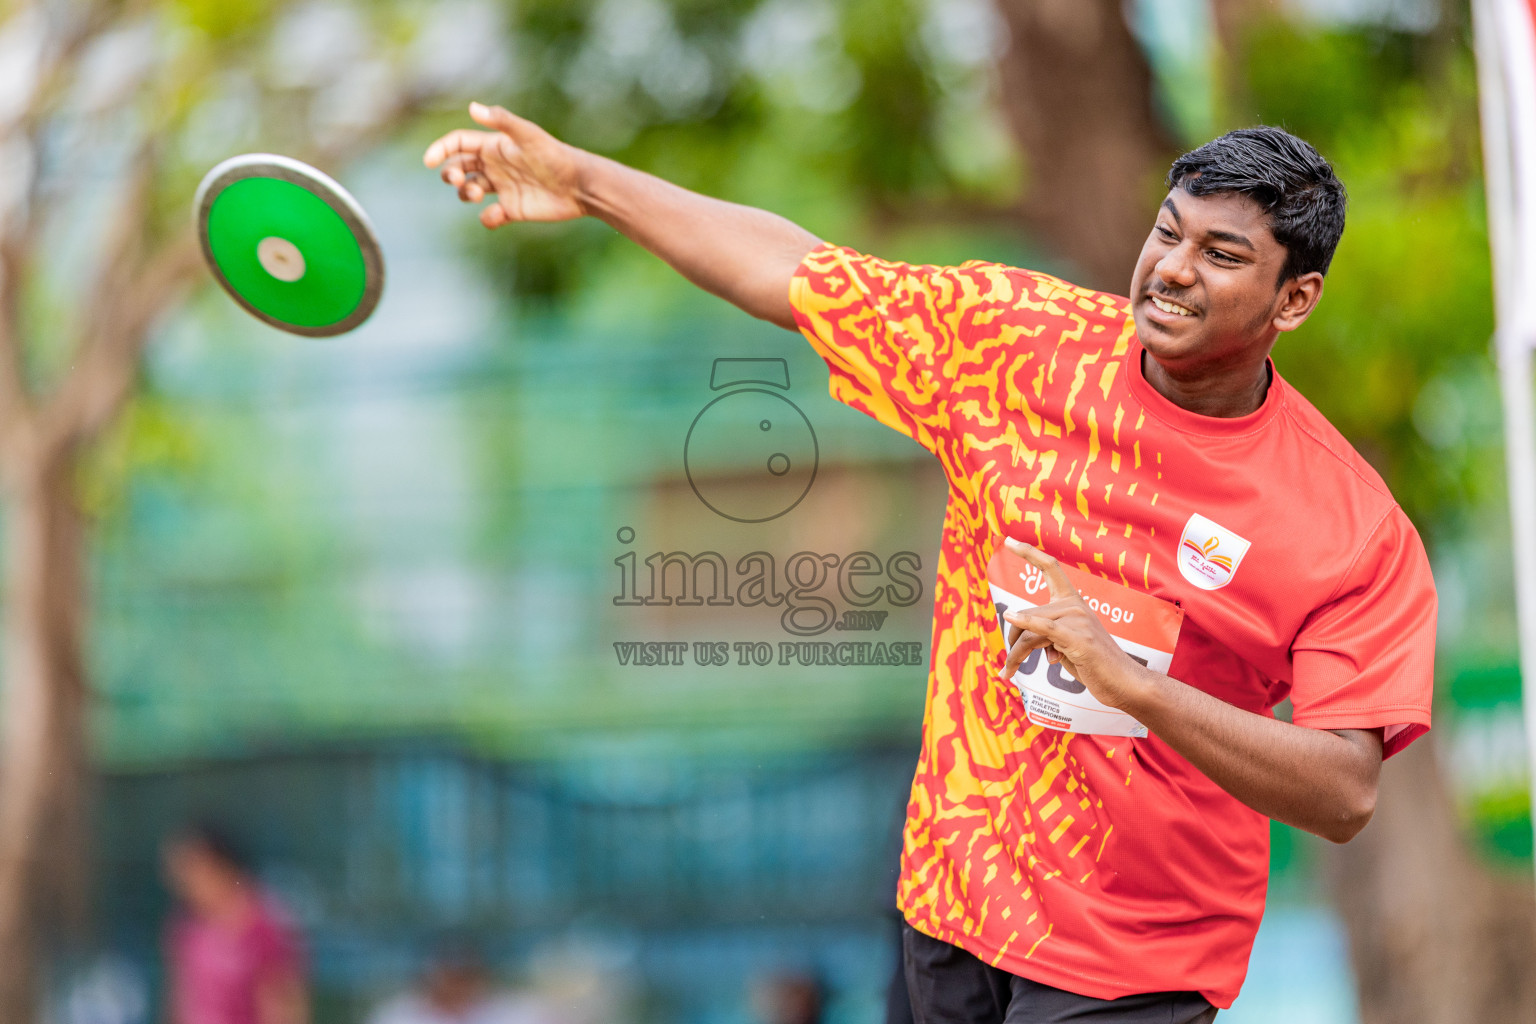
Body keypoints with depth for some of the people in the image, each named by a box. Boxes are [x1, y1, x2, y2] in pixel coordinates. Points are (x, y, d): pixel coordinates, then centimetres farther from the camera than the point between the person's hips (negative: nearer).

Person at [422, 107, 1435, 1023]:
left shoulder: (1355, 528, -16)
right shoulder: (1017, 333, -5)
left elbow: (1344, 795, -22)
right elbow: (793, 269, 5)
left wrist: (1130, 682, -31)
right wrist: (585, 179, 4)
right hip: (949, 903, 4)